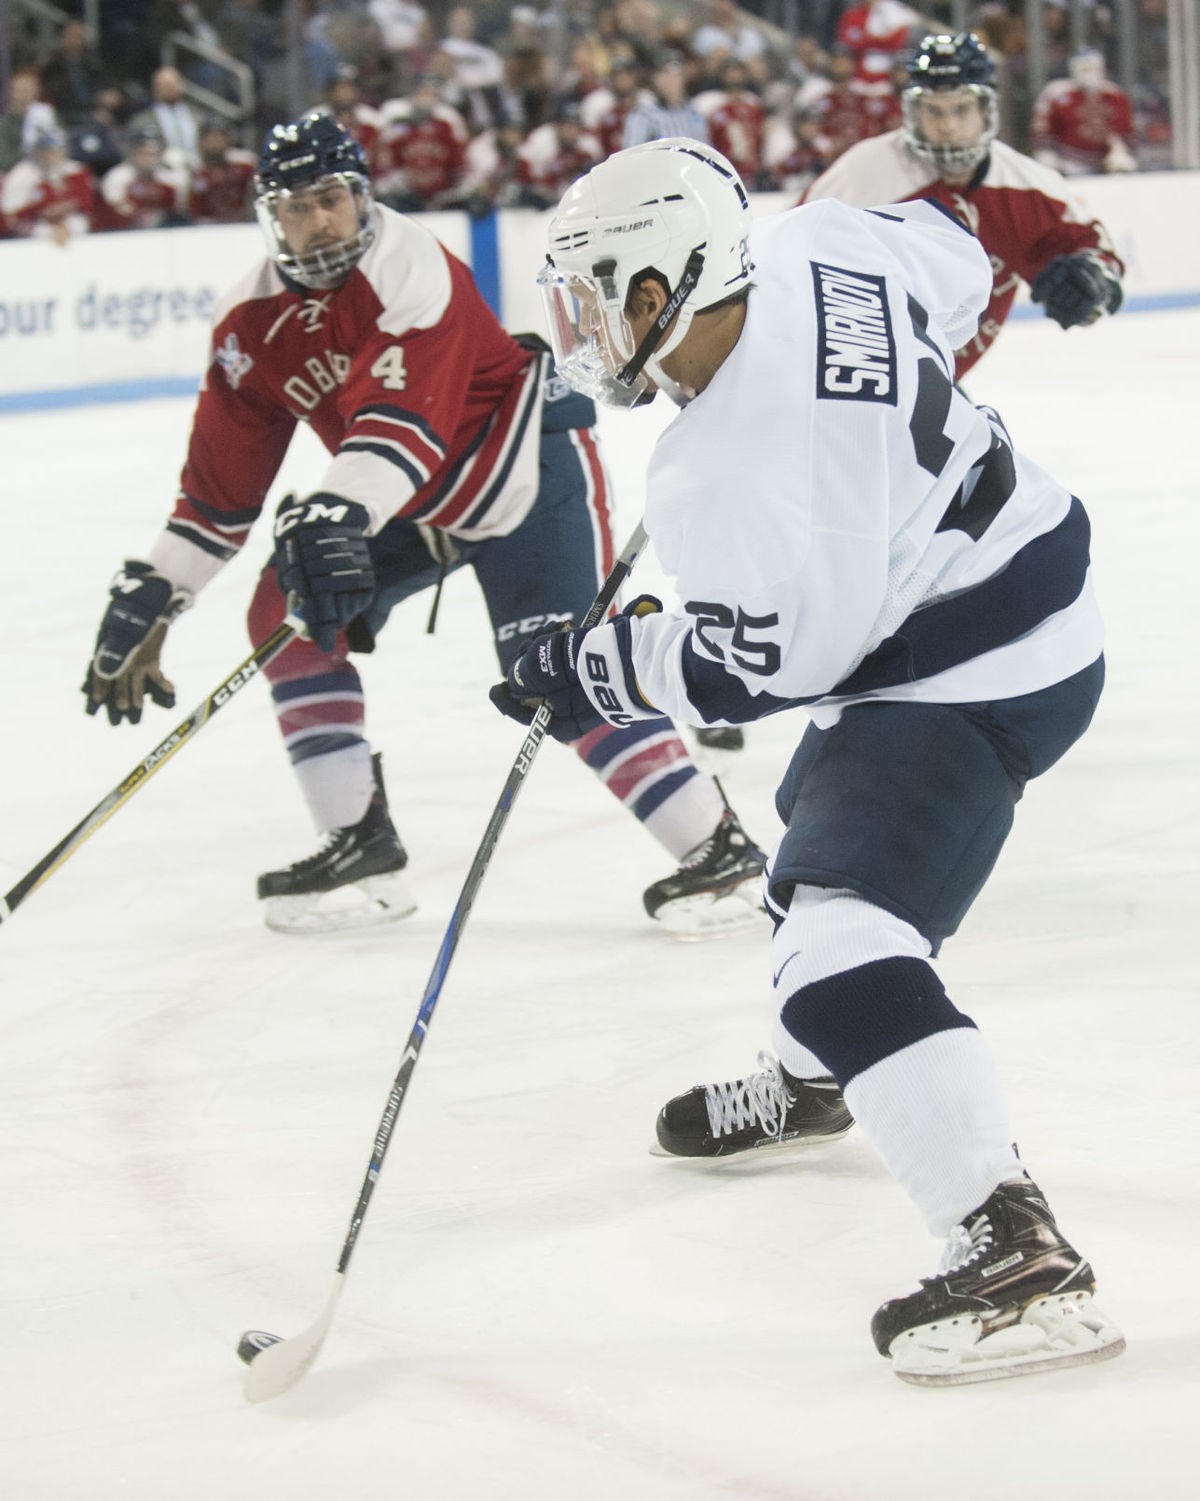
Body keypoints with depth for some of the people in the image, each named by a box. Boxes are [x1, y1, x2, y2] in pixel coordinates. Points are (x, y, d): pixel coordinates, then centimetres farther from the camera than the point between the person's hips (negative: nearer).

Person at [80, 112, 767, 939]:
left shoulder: (411, 267, -27)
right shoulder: (253, 324, -5)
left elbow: (405, 415, -40)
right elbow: (220, 484, 0)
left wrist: (338, 514, -54)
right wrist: (148, 600, -4)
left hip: (529, 466, -8)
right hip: (413, 502, 8)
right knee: (290, 608, -3)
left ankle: (723, 851, -14)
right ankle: (360, 844, 4)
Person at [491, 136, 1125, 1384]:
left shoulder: (727, 481, -31)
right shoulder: (817, 250, -9)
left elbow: (766, 663, -21)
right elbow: (952, 261, 10)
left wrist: (601, 673, -9)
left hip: (963, 685, -11)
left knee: (846, 942, -23)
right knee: (823, 832, 33)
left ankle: (1014, 1255, -32)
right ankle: (806, 1083, 60)